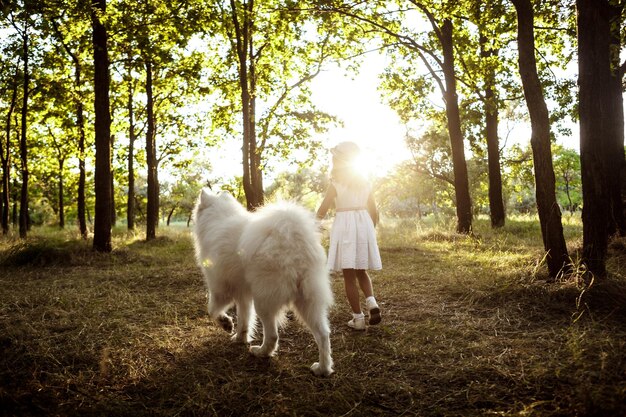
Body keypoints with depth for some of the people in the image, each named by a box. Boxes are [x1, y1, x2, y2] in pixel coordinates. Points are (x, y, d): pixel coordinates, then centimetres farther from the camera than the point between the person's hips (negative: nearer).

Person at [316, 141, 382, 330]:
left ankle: (358, 318, 3)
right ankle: (371, 302, -3)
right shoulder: (365, 183, 10)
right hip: (364, 225, 5)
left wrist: (315, 221, 18)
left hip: (345, 226, -5)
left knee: (349, 276, 2)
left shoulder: (336, 184, -5)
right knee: (361, 271, 20)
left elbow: (322, 211, -3)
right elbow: (374, 213, 12)